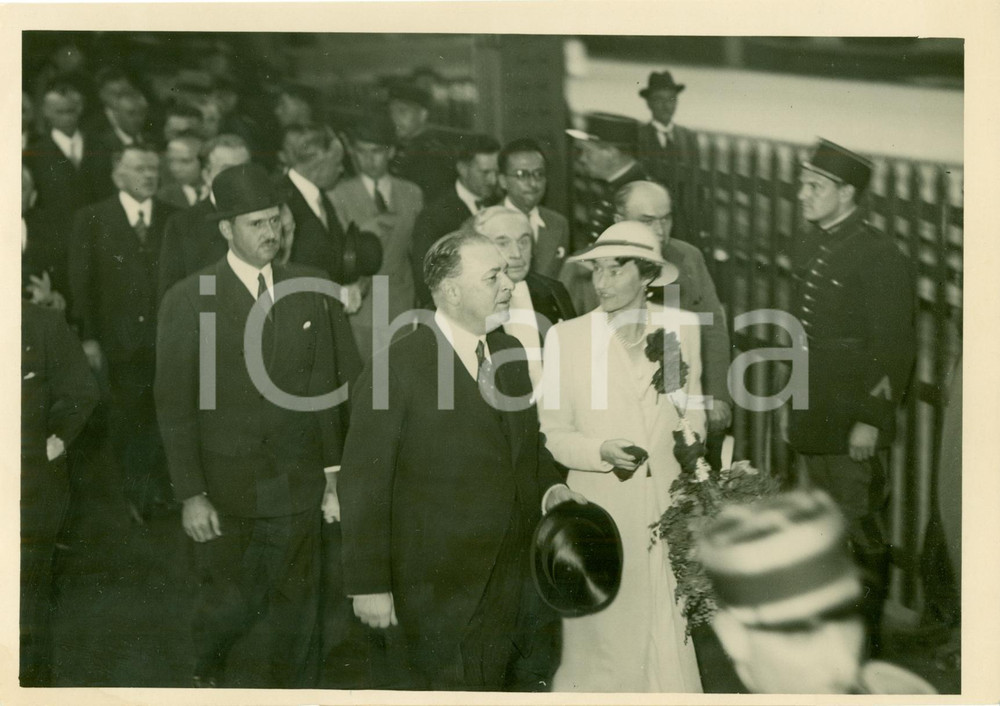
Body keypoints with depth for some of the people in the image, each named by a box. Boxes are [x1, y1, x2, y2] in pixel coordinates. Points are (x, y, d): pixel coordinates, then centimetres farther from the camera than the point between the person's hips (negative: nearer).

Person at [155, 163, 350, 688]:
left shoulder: (308, 288, 3)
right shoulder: (188, 300, -7)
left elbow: (323, 387, 7)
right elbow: (175, 406, -6)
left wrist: (332, 474, 6)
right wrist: (191, 495, -9)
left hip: (297, 484, 3)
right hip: (225, 485, -2)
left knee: (297, 605, 8)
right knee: (231, 602, 8)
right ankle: (207, 667, 41)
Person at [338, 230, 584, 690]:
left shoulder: (511, 354, 8)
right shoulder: (395, 367, -13)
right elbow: (363, 484, -13)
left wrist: (550, 488, 0)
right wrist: (369, 584, -13)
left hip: (514, 580, 6)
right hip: (441, 591, -6)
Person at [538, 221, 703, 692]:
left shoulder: (680, 329, 6)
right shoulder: (566, 337, -1)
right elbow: (553, 433, -1)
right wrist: (602, 451, -17)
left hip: (667, 506, 2)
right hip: (601, 511, -2)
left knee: (671, 636, 3)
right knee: (602, 640, 3)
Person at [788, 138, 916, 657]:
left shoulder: (879, 256, -13)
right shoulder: (815, 251, 12)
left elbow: (894, 347, -15)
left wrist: (871, 420, -17)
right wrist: (798, 406, 15)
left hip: (853, 424, -8)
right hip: (814, 420, 8)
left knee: (859, 531, 1)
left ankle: (865, 633, 13)